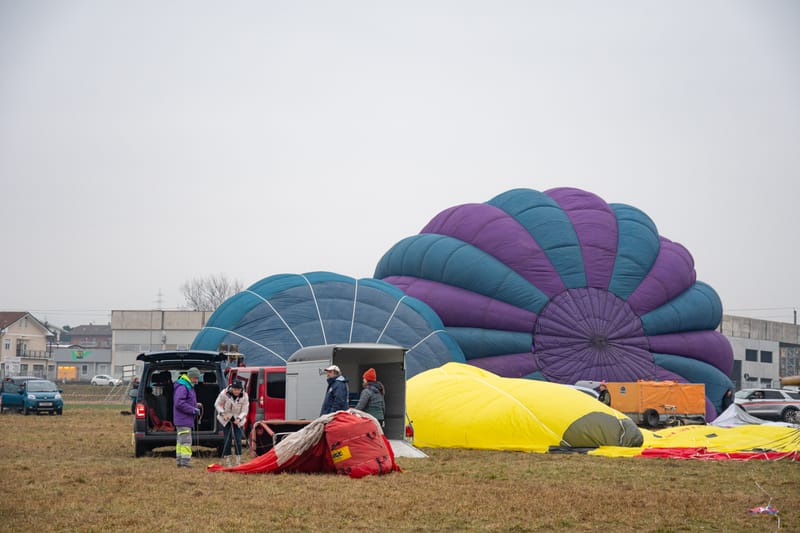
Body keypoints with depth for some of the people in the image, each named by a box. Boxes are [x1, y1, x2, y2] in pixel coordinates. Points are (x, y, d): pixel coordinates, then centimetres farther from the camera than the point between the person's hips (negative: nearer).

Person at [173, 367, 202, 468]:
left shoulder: (189, 387, 19)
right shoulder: (182, 387, -16)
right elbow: (179, 403, -23)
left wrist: (196, 406, 8)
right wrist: (193, 410, -20)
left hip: (183, 420, 11)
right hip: (183, 419, -11)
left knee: (181, 440, 14)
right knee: (186, 441, -13)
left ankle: (179, 460, 19)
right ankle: (185, 460, -15)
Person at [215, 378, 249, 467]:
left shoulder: (244, 396, -15)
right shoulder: (224, 393, -17)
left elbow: (244, 411, -9)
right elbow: (217, 404, -4)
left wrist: (239, 418, -26)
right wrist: (222, 413, -19)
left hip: (238, 420, 1)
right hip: (226, 419, -1)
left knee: (238, 440, -7)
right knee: (227, 440, -7)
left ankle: (238, 461, 3)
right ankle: (226, 460, 3)